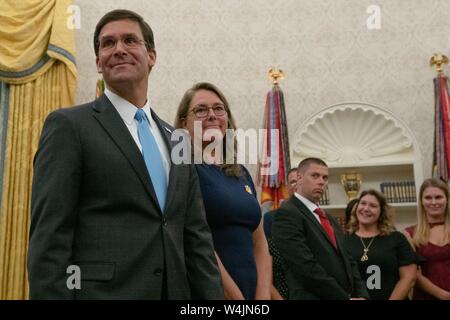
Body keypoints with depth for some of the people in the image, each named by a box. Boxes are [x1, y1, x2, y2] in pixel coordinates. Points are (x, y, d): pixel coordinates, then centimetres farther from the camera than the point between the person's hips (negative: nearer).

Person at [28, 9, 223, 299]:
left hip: (175, 290, 6)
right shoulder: (69, 125, -5)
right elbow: (49, 237, -11)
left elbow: (196, 235, 10)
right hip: (101, 290, -5)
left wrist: (212, 295, 4)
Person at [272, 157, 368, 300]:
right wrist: (345, 298, -17)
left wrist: (361, 294, -5)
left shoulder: (330, 220, 16)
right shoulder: (287, 214, -13)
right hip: (314, 296, -8)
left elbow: (347, 261, 11)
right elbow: (306, 267, -20)